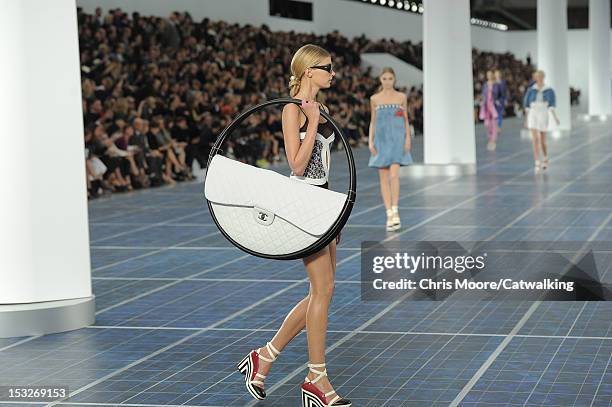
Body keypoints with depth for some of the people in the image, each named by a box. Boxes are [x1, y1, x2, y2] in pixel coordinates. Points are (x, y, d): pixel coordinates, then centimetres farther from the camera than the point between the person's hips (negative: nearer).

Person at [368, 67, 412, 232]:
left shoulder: (401, 97, 5)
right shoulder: (375, 99, 7)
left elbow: (406, 119, 8)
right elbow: (373, 121, 10)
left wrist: (408, 139, -2)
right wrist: (370, 141, 1)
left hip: (397, 139, -2)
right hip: (381, 139, 2)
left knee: (394, 175, -17)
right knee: (384, 178, 1)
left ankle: (395, 210, -8)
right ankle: (389, 214, 5)